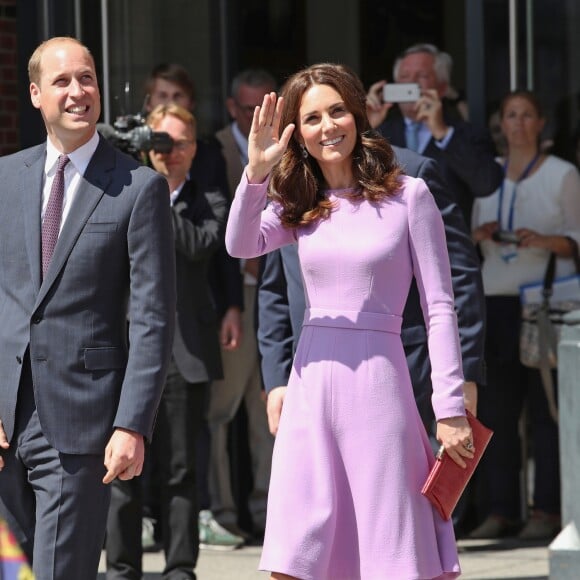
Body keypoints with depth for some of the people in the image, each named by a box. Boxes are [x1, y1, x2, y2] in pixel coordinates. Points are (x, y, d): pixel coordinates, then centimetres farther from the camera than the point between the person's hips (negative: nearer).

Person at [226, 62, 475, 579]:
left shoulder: (408, 196, 0)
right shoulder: (301, 207, 11)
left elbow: (440, 308, -1)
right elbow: (241, 245, -8)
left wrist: (451, 409, -5)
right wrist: (256, 172, -22)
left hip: (378, 382, -3)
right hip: (312, 386, 4)